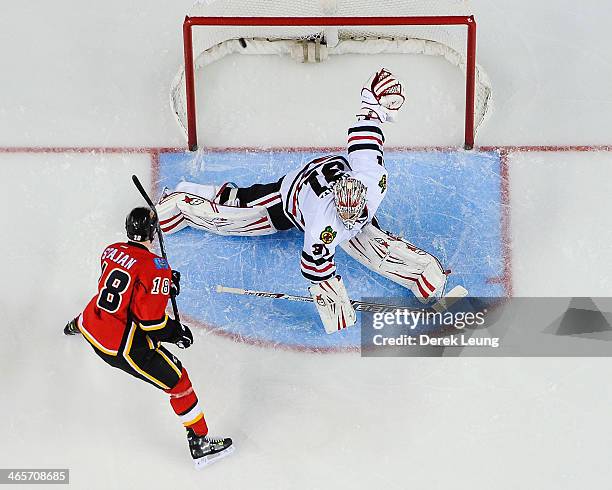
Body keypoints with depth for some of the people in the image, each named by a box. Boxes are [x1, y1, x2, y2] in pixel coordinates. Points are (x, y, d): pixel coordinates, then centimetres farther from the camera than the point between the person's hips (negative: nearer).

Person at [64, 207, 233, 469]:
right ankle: (200, 444, 11)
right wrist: (176, 332, -5)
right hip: (122, 347, -8)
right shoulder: (156, 267, -20)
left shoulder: (111, 250, 1)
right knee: (177, 380, 4)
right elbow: (151, 322, -23)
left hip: (92, 327, 8)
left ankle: (75, 327, 81)